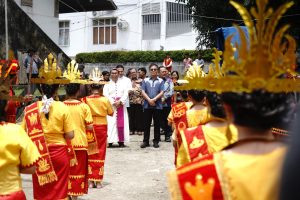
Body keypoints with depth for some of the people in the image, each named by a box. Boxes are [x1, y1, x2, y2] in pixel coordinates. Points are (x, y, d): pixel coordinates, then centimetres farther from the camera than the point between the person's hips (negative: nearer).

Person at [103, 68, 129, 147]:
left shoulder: (123, 83, 12)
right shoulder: (107, 84, 8)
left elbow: (126, 93, 1)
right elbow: (106, 94, -4)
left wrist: (120, 101, -13)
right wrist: (113, 102, -14)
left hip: (121, 105, 1)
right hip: (111, 105, -1)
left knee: (121, 123, -3)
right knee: (111, 123, -7)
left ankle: (121, 141, -1)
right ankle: (110, 141, -6)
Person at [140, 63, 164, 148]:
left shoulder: (160, 81, 4)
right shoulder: (145, 80, 7)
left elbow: (161, 93, -4)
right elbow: (143, 92, 1)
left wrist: (154, 99, -15)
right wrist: (149, 100, -12)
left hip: (157, 105, -1)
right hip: (147, 105, 1)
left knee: (157, 124, 4)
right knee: (147, 124, 4)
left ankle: (156, 141, 12)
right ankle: (145, 141, 10)